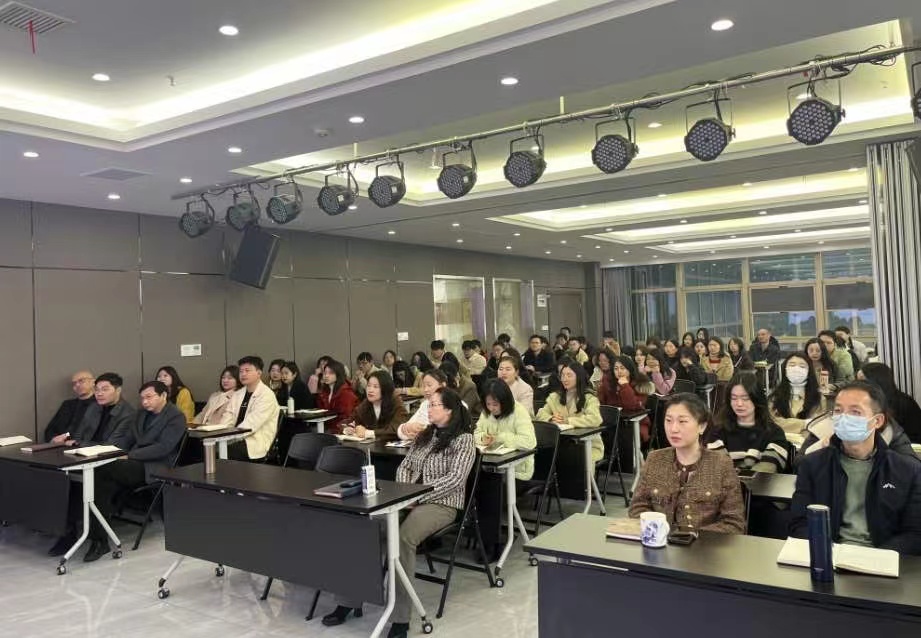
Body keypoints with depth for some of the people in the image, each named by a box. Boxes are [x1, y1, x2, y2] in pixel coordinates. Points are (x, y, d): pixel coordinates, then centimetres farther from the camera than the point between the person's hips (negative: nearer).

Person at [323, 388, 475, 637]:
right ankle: (349, 600, -11)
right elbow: (404, 466, 18)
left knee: (403, 538, -34)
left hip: (441, 503, -6)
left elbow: (455, 479, -15)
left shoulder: (464, 439, -4)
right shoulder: (424, 435, 18)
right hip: (409, 499, 6)